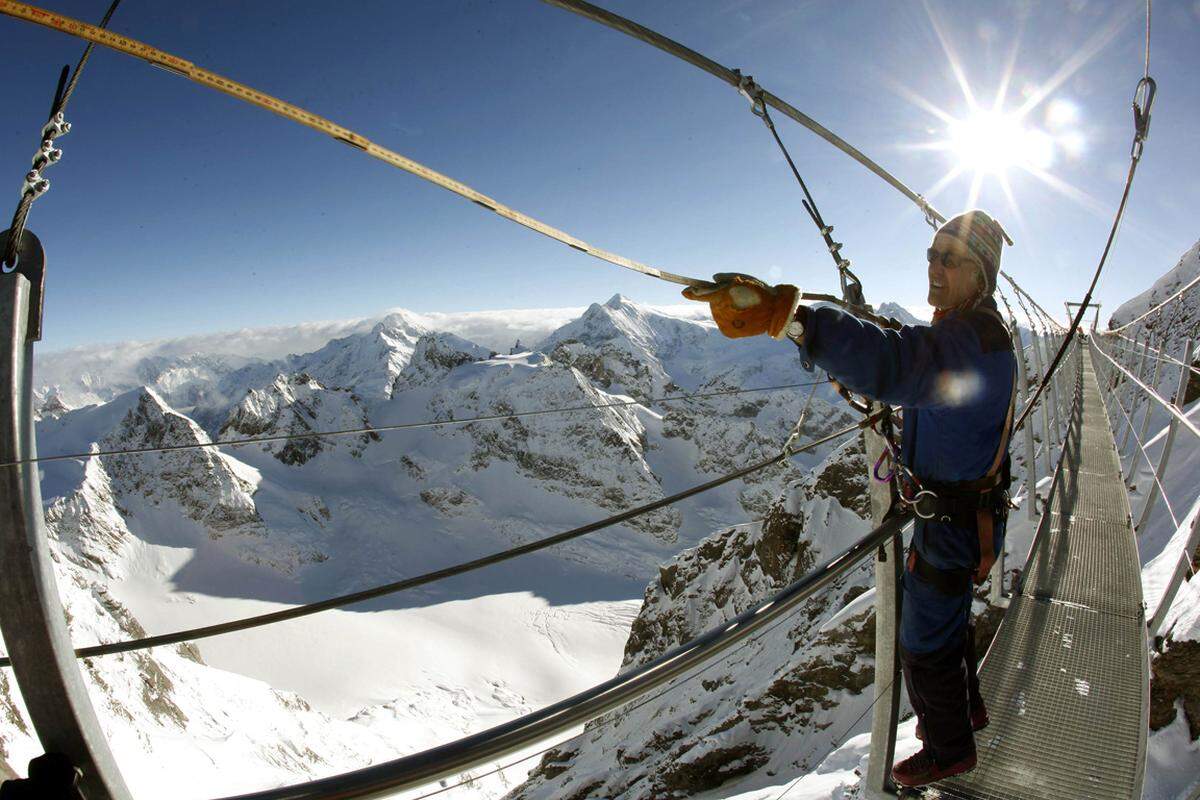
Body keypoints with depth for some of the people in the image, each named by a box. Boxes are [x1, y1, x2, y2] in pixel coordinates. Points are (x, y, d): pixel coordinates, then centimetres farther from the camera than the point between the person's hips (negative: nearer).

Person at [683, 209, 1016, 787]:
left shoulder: (973, 337, -30)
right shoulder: (967, 329, 6)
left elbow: (897, 365, -52)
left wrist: (786, 314, -66)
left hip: (957, 523, -11)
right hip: (950, 509, 11)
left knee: (925, 644, 9)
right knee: (944, 614, 29)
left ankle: (949, 748, 35)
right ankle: (965, 708, 54)